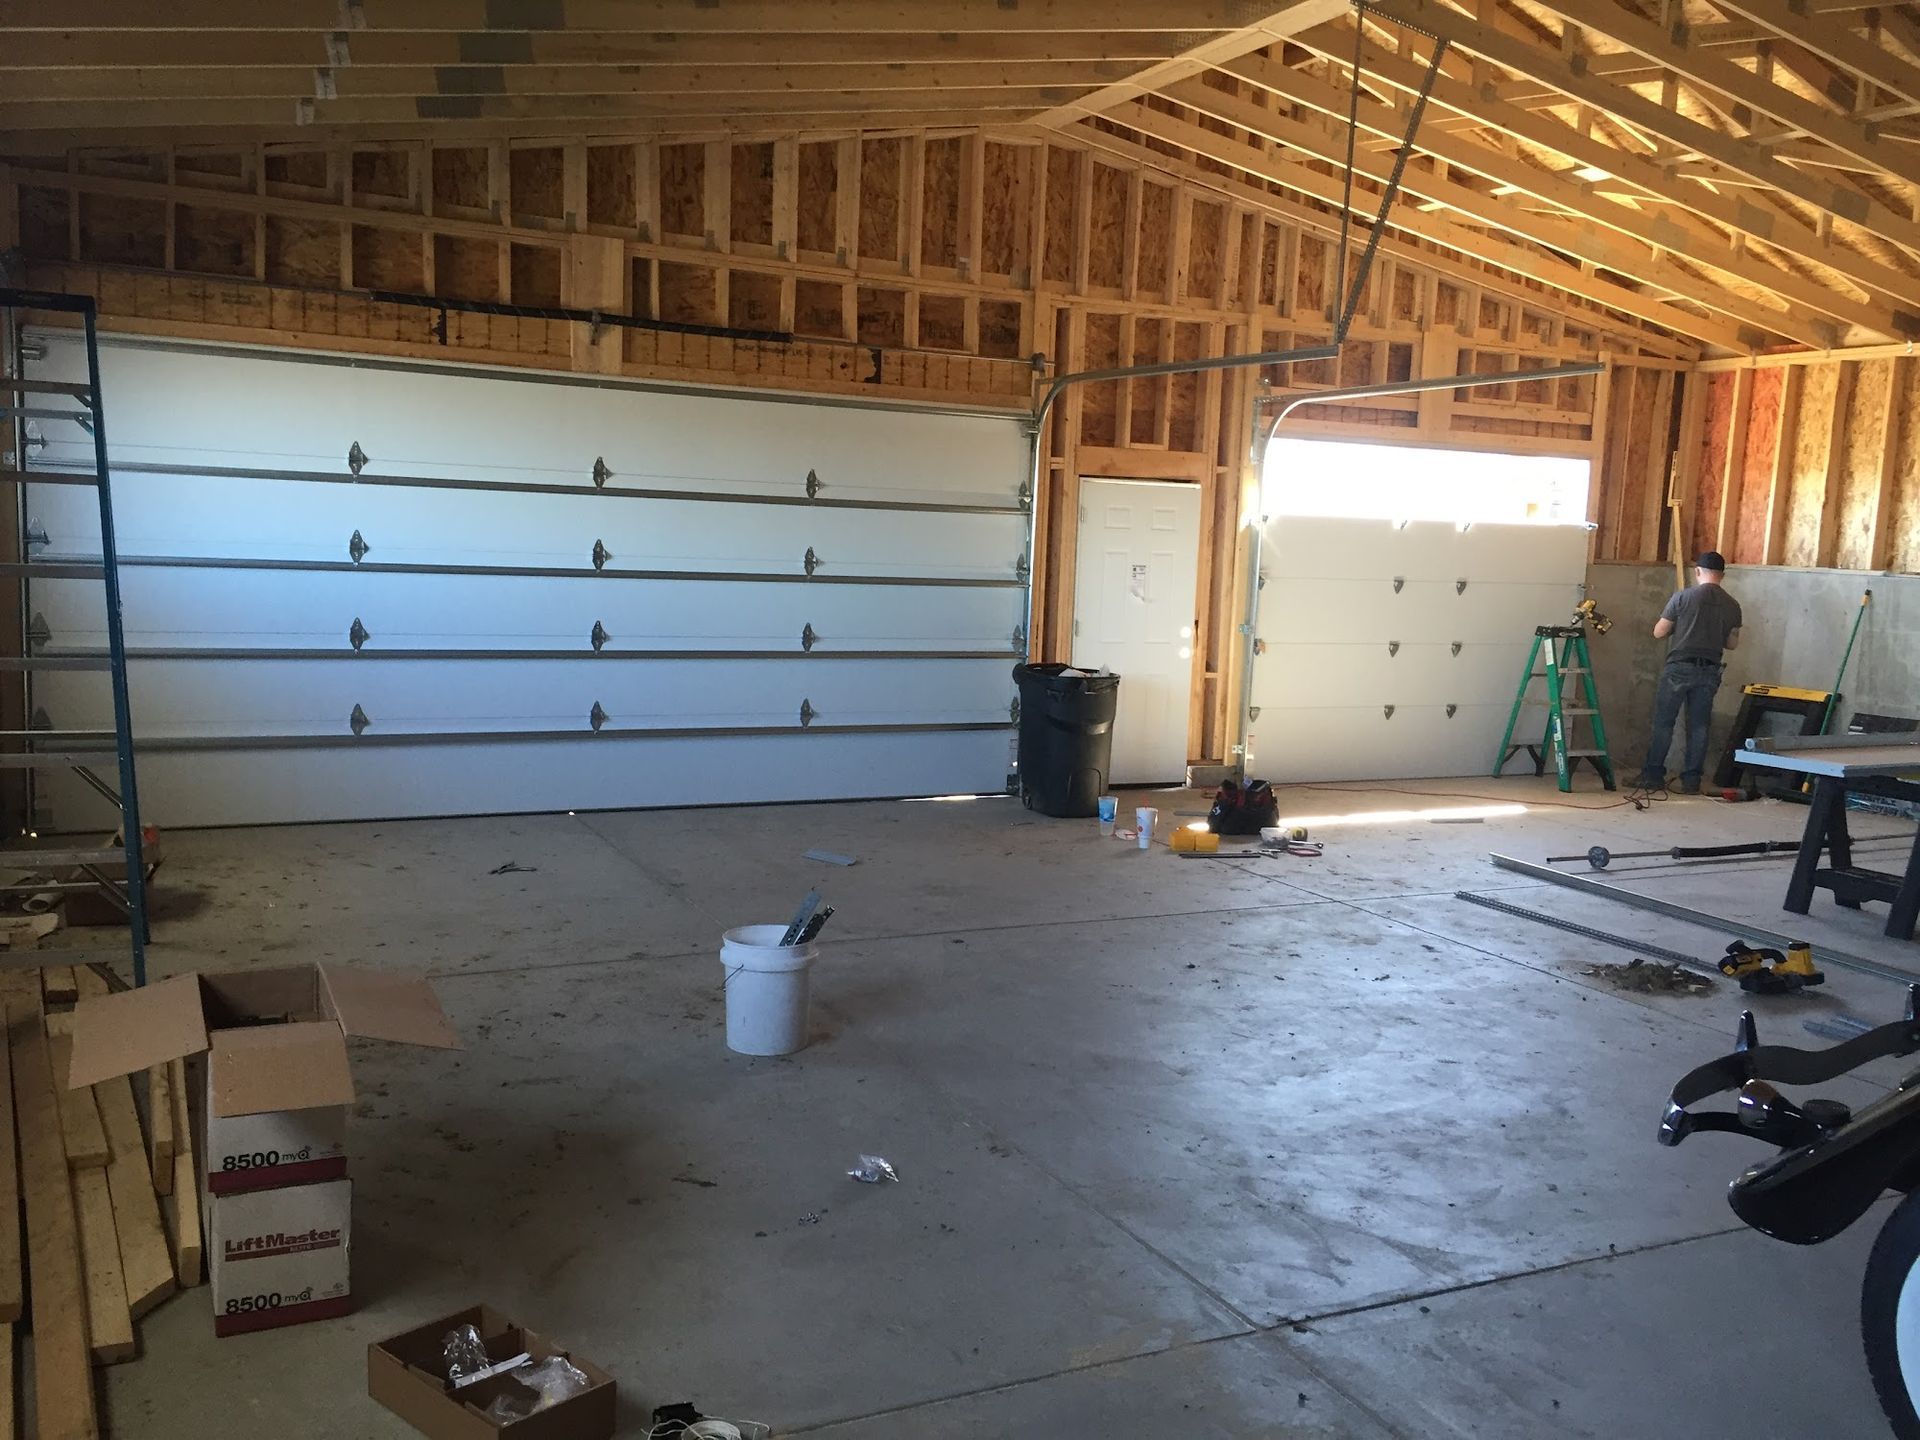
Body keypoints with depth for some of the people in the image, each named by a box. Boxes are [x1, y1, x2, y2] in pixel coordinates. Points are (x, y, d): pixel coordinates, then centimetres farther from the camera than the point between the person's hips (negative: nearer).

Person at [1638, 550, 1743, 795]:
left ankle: (1653, 776, 3)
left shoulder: (1683, 596, -6)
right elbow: (1732, 644, 13)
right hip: (1710, 672, 3)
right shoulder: (1732, 605, 5)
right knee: (1698, 727, 8)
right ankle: (1691, 781, 8)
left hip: (1679, 667, -3)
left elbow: (1658, 632, -2)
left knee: (1663, 723, 3)